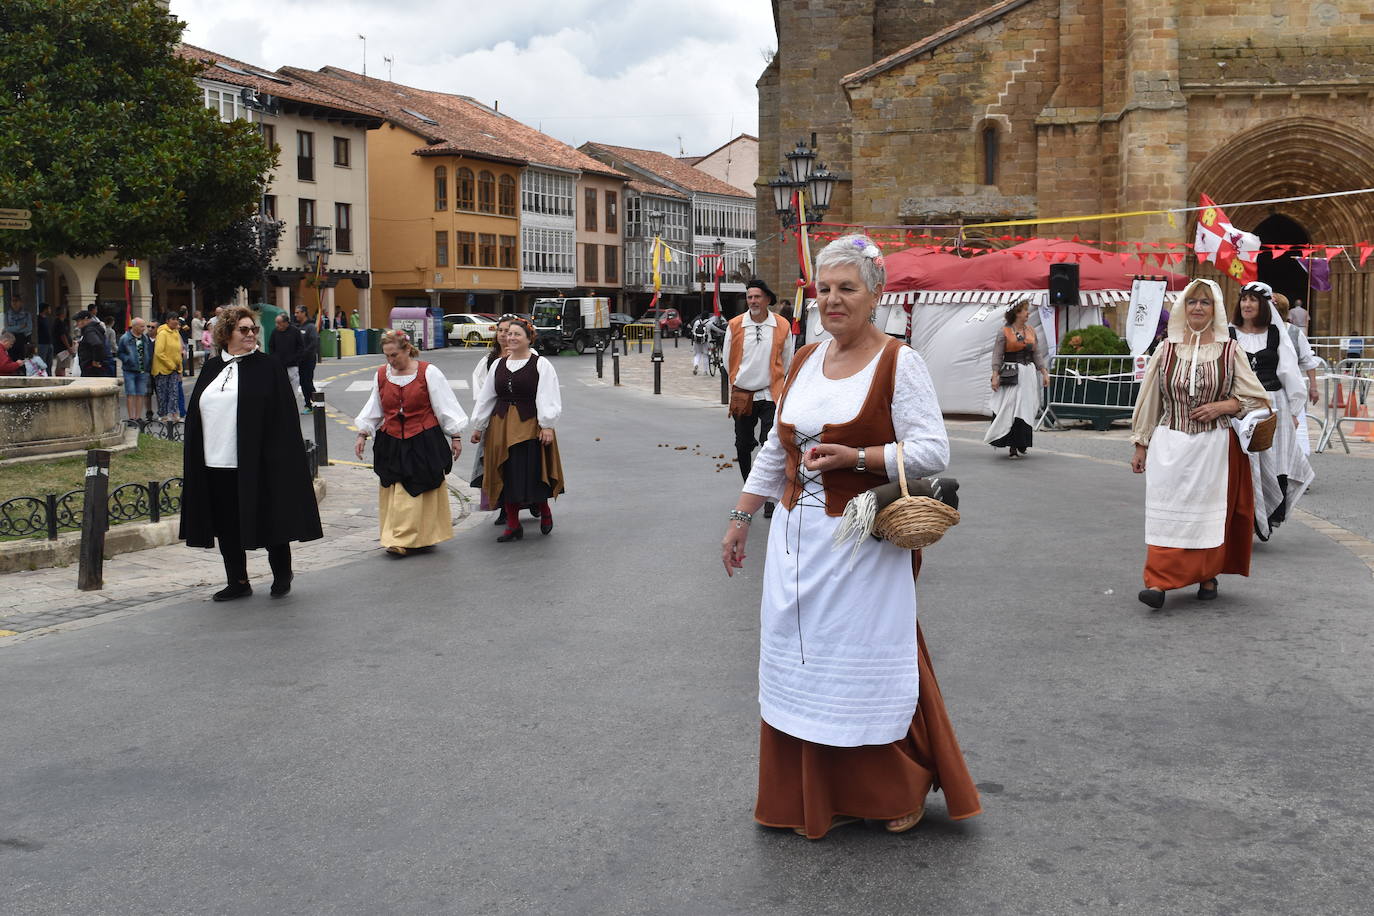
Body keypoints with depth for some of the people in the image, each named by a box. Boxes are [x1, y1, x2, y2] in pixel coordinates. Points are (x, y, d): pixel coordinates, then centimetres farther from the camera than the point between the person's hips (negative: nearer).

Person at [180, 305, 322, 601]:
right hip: (217, 464, 5)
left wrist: (274, 458, -13)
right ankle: (238, 582, 20)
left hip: (255, 463, -5)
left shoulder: (267, 367, -2)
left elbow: (282, 417, -6)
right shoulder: (211, 368, 12)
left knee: (267, 519, 3)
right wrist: (196, 459, 11)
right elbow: (196, 415, 16)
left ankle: (282, 574, 21)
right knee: (227, 525, 9)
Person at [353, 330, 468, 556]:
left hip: (424, 443, -4)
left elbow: (445, 405, -3)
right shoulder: (382, 375, 6)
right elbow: (374, 409, 15)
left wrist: (455, 436, -3)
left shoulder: (428, 372, -7)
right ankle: (399, 539, 11)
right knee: (393, 493, 3)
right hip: (391, 443, 4)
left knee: (420, 492, -4)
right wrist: (362, 434, 9)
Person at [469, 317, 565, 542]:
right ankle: (513, 525, 14)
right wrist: (478, 426, 15)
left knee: (532, 473, -3)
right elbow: (486, 398, 15)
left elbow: (547, 398, -9)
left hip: (530, 426, -5)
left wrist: (547, 426, -17)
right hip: (501, 427, 5)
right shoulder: (498, 365, 11)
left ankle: (544, 511, 25)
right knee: (506, 476, 5)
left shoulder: (541, 365, -3)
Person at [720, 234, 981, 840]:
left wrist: (854, 457, -22)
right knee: (801, 662, 10)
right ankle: (814, 799, 25)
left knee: (868, 662, 4)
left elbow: (932, 452, -13)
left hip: (862, 544, -6)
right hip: (798, 538, 6)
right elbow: (775, 451, 16)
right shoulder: (804, 361, 10)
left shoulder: (898, 363, -8)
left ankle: (904, 791, 26)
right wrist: (741, 518, 15)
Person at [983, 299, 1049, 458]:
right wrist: (995, 376, -12)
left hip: (1029, 373, 5)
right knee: (1010, 408, -8)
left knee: (1026, 409, 5)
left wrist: (1044, 373, 10)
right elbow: (997, 355, -5)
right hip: (1011, 374, -5)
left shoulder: (1031, 331, 11)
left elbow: (1037, 354, 15)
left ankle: (1021, 446, 14)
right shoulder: (1004, 332, -4)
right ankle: (1012, 446, -1)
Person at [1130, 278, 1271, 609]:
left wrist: (1220, 407, -11)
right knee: (1166, 511, -4)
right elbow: (1149, 399, 10)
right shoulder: (1166, 349, 5)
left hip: (1214, 446, 0)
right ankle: (1159, 582, -6)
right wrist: (1140, 445, 9)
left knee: (1210, 510, 7)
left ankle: (1208, 576, 23)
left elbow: (1255, 398, 7)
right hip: (1170, 445, 1)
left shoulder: (1230, 351, 2)